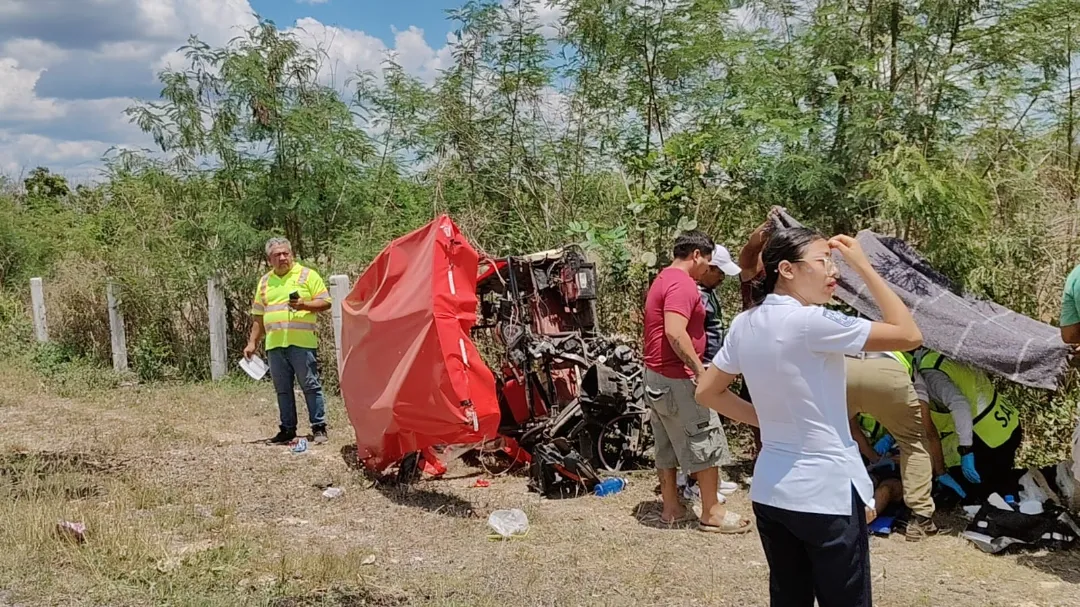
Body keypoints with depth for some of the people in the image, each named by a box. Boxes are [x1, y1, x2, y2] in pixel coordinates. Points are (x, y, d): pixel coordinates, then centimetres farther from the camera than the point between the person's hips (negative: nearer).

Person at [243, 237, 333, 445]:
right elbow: (258, 315, 21)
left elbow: (325, 302, -1)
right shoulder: (264, 281, 17)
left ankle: (319, 428, 4)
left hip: (302, 343, -5)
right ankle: (287, 429, 18)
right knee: (282, 390, 10)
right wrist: (252, 342, 16)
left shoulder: (307, 275, 2)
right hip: (274, 345, 5)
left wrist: (304, 305, -16)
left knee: (311, 386, -3)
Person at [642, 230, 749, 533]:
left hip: (656, 376, 10)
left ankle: (671, 507, 23)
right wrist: (700, 370, -23)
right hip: (678, 379, -10)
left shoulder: (663, 279, 16)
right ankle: (712, 513, 8)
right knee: (706, 443, 0)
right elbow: (675, 332, -29)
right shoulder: (683, 284, -17)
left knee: (667, 445, 15)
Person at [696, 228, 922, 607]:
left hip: (770, 492, 7)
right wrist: (864, 266, -9)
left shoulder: (744, 325, 2)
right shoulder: (811, 322, -19)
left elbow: (707, 393, 12)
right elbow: (909, 336, -13)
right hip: (828, 494, -7)